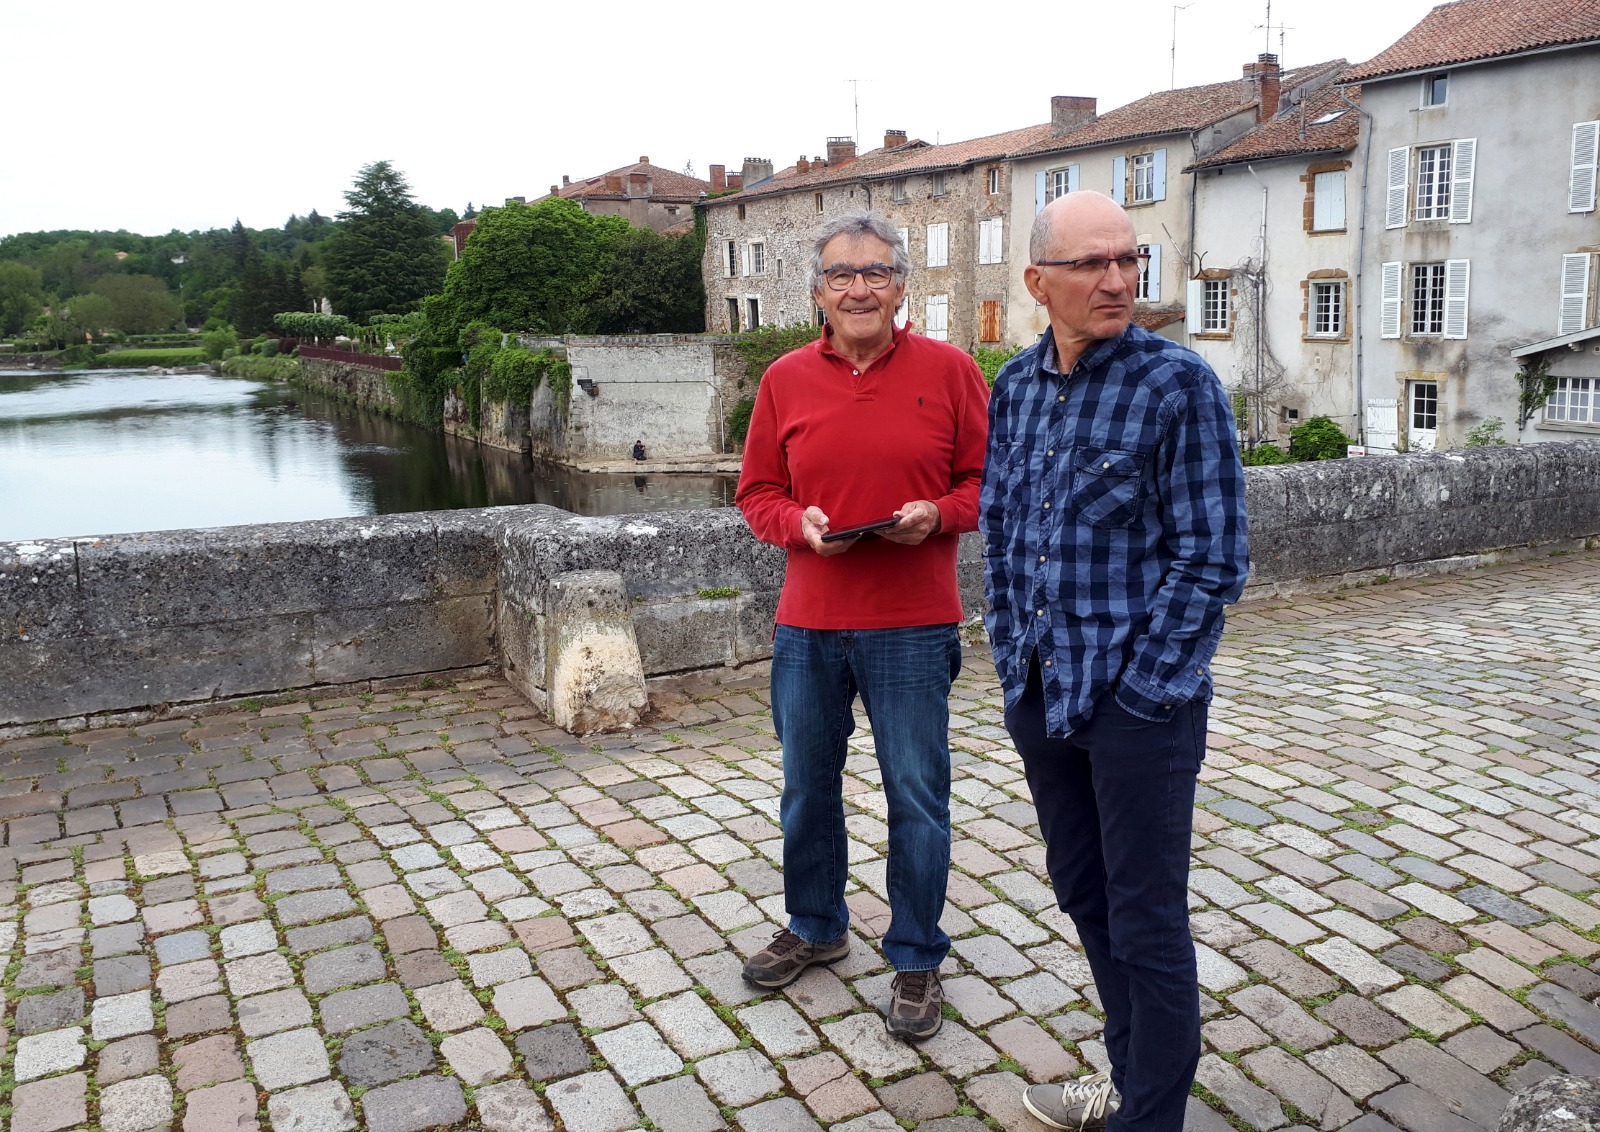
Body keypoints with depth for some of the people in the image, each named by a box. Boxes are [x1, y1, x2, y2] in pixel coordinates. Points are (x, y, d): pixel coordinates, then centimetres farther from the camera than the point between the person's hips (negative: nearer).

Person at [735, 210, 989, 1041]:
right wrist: (799, 524, -11)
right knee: (806, 786, 17)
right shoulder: (786, 380, 4)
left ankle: (917, 959, 26)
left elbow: (988, 480, 2)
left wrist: (937, 514, -16)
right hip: (807, 623, 3)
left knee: (916, 799, 6)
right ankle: (815, 927, 40)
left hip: (912, 628, -3)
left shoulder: (948, 370, -2)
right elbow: (757, 492, 9)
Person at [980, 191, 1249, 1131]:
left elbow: (1213, 558, -13)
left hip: (1139, 703, -6)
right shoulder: (1016, 386, 6)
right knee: (1083, 893, 20)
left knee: (1147, 925, 5)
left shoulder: (1179, 383, -12)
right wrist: (1015, 657, 6)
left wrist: (1137, 687, -15)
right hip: (1039, 695, 6)